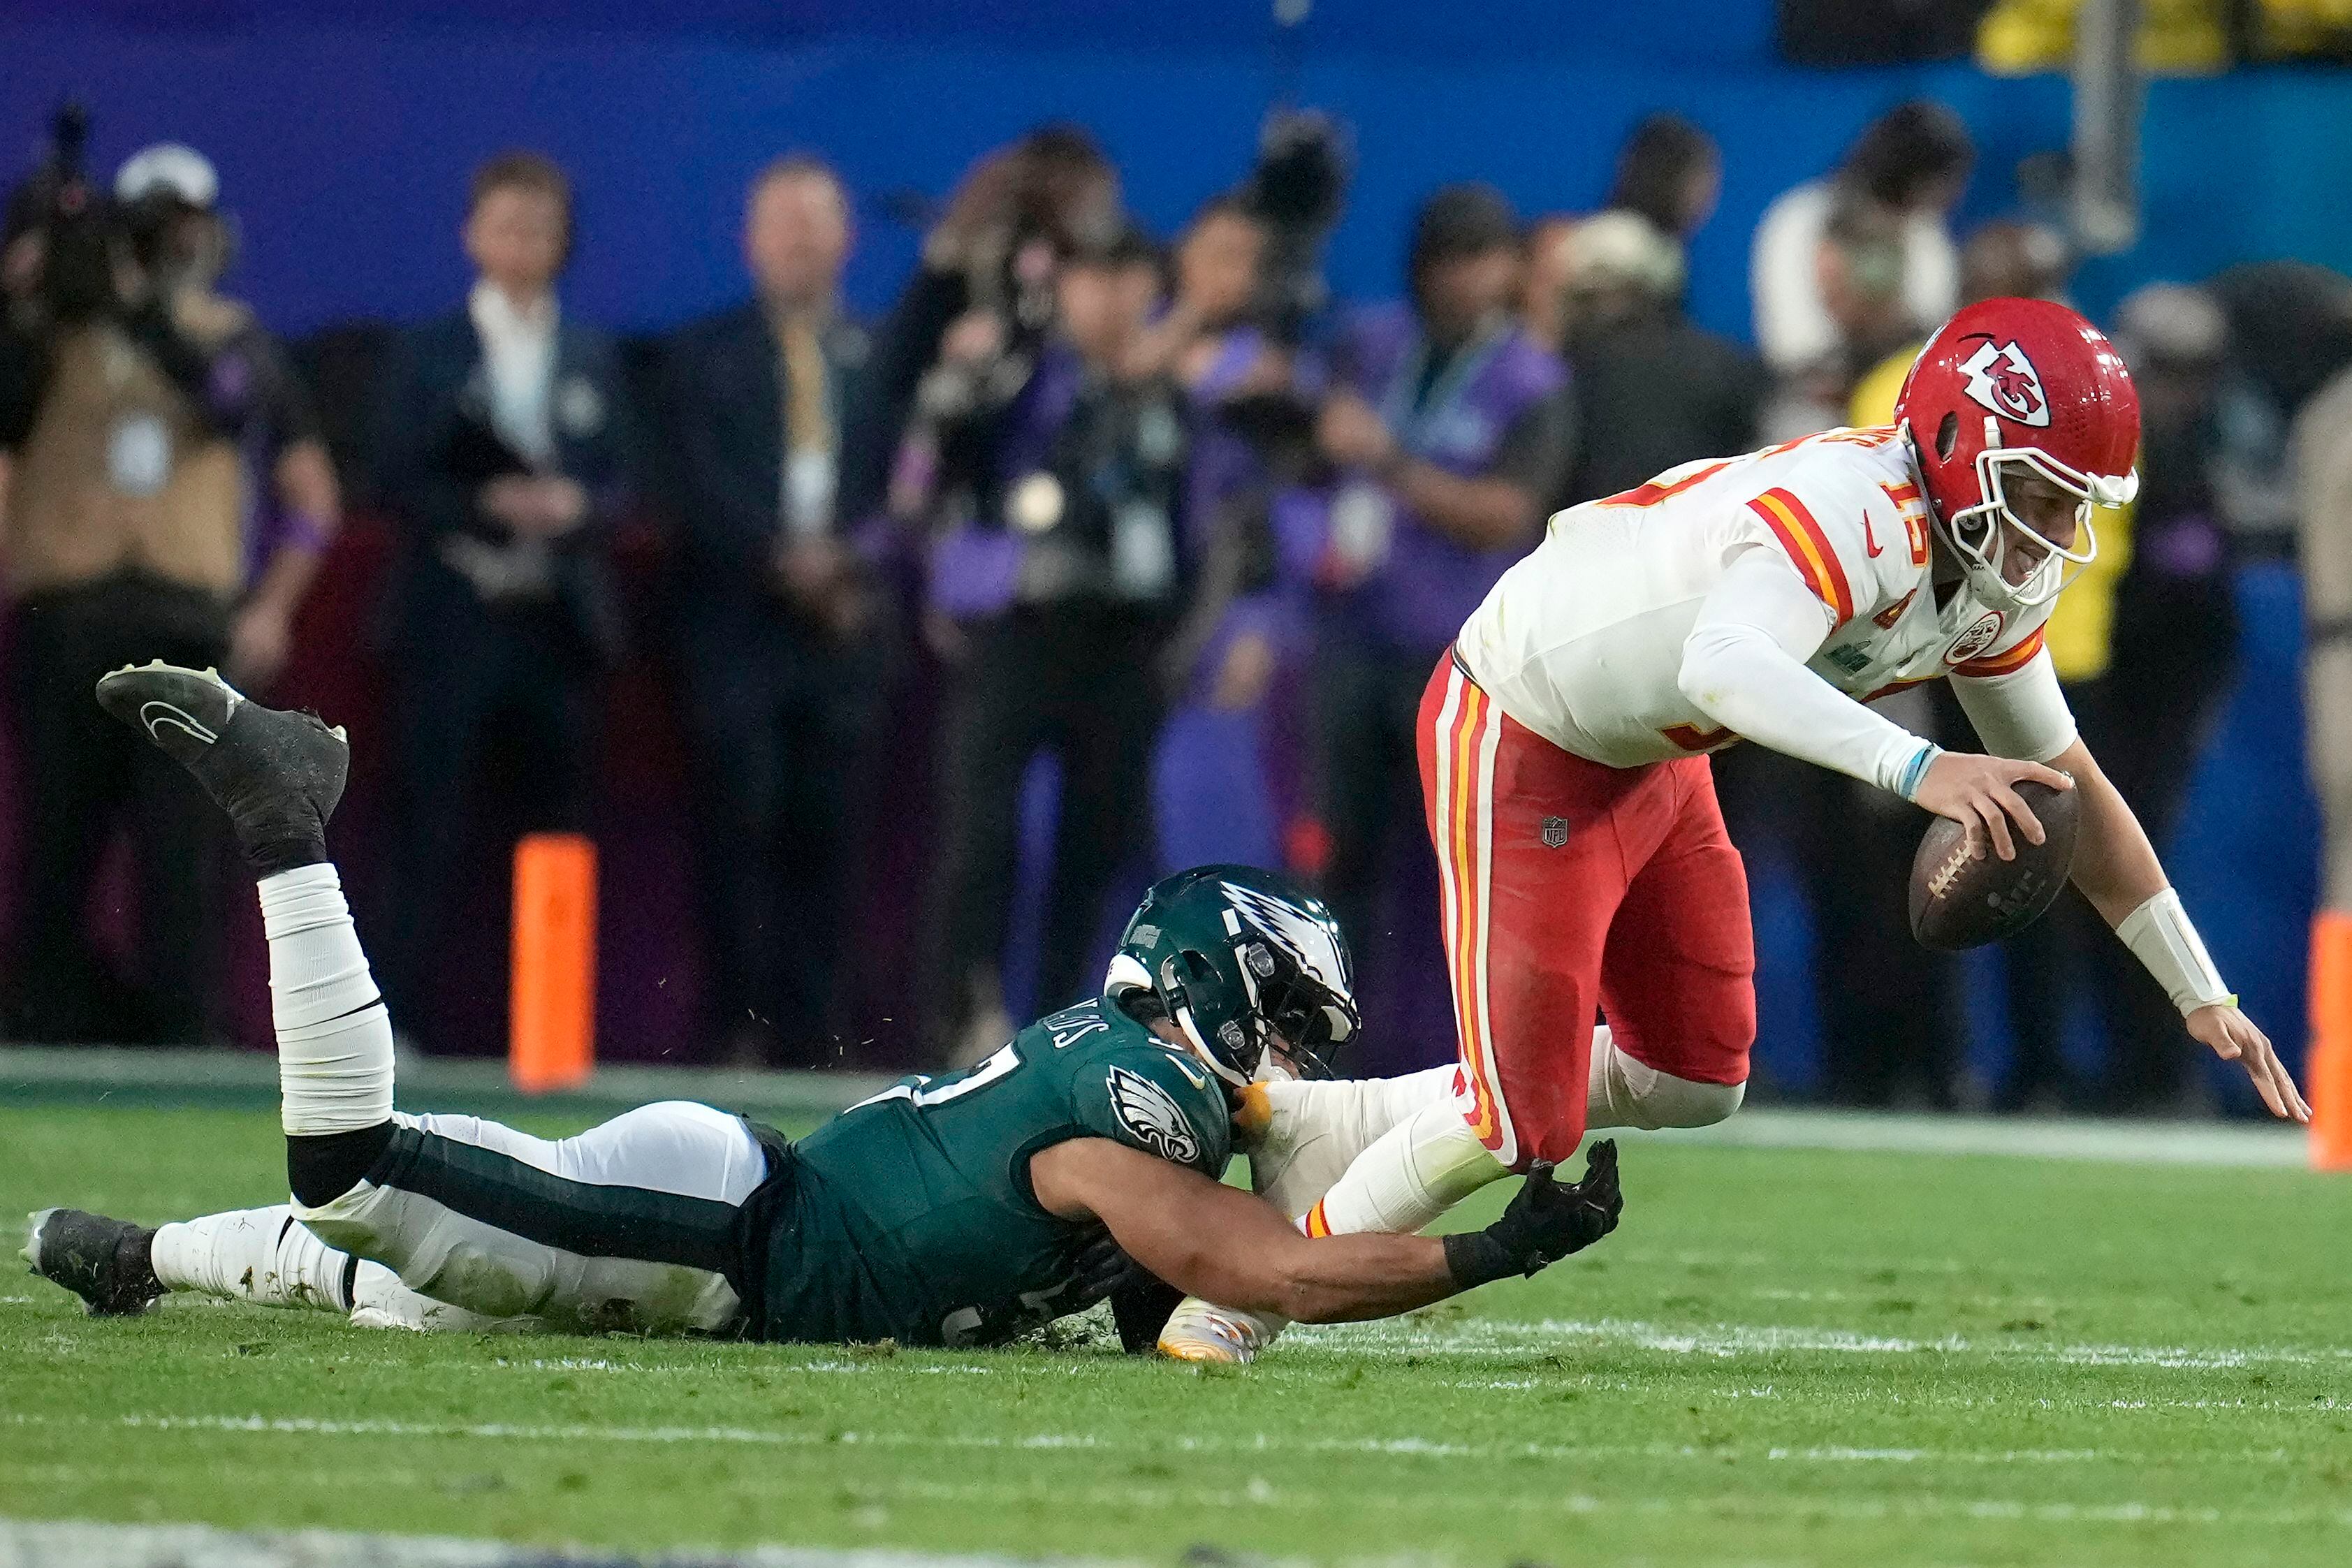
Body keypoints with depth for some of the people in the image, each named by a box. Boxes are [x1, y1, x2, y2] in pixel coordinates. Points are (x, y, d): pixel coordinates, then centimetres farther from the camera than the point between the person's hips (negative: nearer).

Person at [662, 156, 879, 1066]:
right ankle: (736, 1030, -8)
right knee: (740, 824, -8)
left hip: (847, 625, 2)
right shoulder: (706, 357, 9)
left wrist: (852, 565, -8)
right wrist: (783, 559, -15)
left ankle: (808, 1030, 1)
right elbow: (706, 488, -2)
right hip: (740, 625, -2)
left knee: (825, 837, -1)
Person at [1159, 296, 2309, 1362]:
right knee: (1523, 1130, -8)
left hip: (1648, 764, 9)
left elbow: (2067, 791, 8)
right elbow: (1726, 665, -53)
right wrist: (1914, 768, -65)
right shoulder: (1853, 515, -33)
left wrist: (2202, 996, 10)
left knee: (1696, 1085, 16)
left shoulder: (1993, 583, -4)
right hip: (1518, 739, -9)